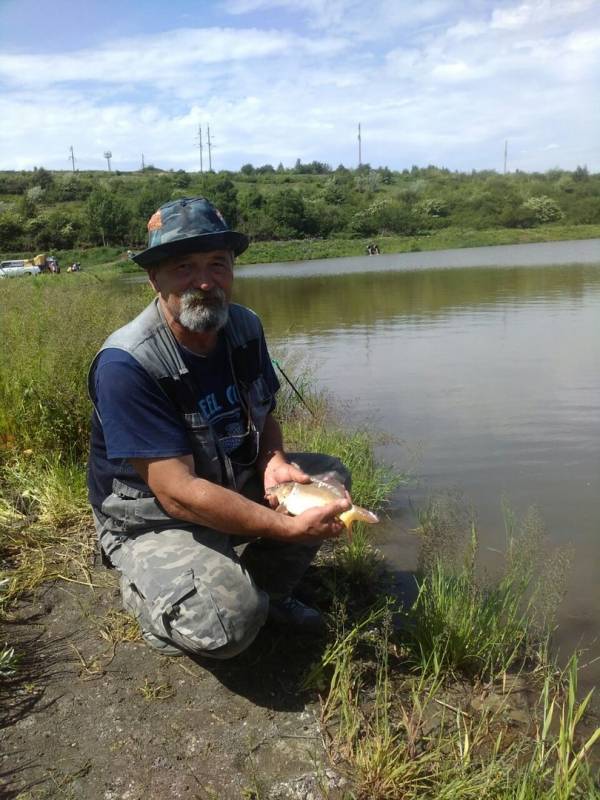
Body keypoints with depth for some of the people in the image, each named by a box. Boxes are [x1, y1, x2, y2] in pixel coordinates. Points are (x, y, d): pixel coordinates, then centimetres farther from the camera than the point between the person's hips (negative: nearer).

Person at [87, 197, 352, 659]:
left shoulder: (245, 326, -8)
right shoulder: (125, 365, -29)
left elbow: (264, 416, 7)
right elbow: (177, 493, -31)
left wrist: (274, 461, -16)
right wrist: (290, 528, -34)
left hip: (234, 487, 7)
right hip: (152, 521, -7)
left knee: (330, 477, 1)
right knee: (230, 623, -29)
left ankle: (269, 590, 15)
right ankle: (148, 595, 5)